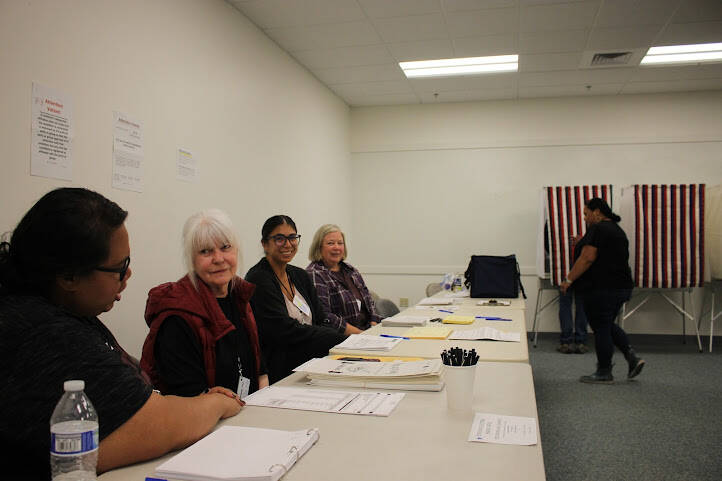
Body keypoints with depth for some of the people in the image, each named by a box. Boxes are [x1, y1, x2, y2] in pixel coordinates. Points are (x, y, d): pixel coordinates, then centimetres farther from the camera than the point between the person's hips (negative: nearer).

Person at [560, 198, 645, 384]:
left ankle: (604, 373, 8)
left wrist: (569, 280, -14)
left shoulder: (597, 229, -14)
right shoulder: (617, 229, 17)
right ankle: (632, 357, 10)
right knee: (607, 325, 20)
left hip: (601, 288, -10)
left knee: (601, 328, 0)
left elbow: (587, 258, -20)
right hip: (622, 286, 10)